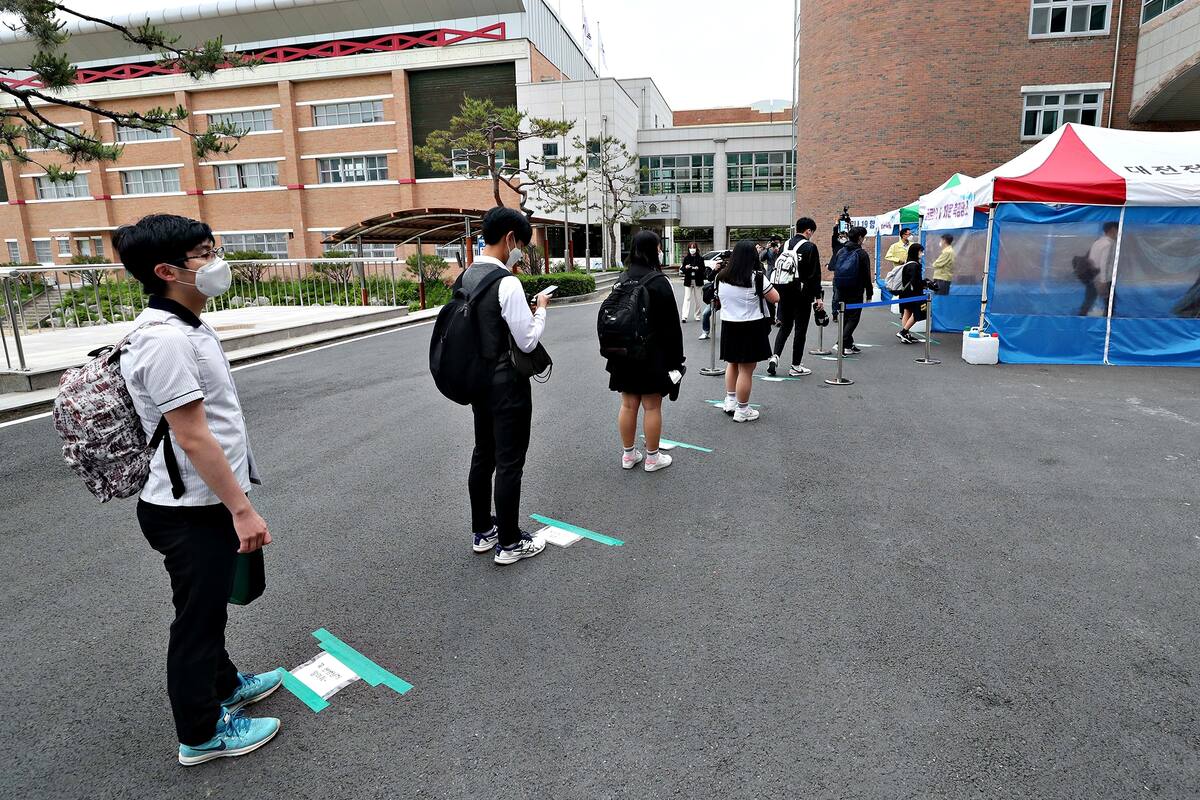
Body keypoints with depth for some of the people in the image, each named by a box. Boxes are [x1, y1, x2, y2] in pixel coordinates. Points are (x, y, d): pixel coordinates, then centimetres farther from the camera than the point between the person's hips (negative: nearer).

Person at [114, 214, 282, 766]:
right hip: (192, 512, -10)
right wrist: (242, 509, -22)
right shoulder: (165, 340, -25)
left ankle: (223, 684, 46)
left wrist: (235, 501, 21)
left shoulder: (184, 327, 8)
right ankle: (201, 733, 25)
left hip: (205, 503, 10)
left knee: (210, 605, 25)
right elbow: (192, 437, -26)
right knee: (197, 617, 7)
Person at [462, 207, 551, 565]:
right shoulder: (507, 284, -20)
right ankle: (509, 543, 14)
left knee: (482, 455, 18)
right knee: (509, 463, 2)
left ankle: (482, 531, 32)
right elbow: (528, 341, -19)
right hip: (507, 384, -8)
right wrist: (541, 308, -4)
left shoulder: (466, 277, 6)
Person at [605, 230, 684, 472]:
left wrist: (616, 352, 19)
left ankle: (628, 454, 22)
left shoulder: (622, 279, 5)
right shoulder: (658, 281, -13)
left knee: (628, 405, 12)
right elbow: (670, 324, -12)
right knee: (652, 406, 4)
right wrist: (675, 358, -6)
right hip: (653, 354, -6)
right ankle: (652, 458, 14)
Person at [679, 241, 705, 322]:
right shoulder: (686, 258, 6)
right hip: (688, 281, 0)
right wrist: (685, 268, -16)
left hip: (697, 281, 0)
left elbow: (703, 269, -2)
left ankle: (697, 315, 17)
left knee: (698, 299, 6)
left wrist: (698, 268, -22)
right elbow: (682, 270, 5)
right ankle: (684, 316, -13)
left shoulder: (700, 258, 2)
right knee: (687, 298, -7)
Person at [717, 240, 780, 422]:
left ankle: (730, 401, 28)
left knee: (732, 364, 23)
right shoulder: (756, 277, -15)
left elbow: (719, 298, 16)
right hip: (751, 328, -5)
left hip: (729, 325, 5)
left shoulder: (722, 276, 1)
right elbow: (775, 298, -7)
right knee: (746, 369, 1)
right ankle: (742, 410, 9)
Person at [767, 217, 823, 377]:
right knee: (800, 329, 4)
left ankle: (775, 356, -2)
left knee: (785, 326, 16)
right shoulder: (810, 247, -9)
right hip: (802, 294, -5)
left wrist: (778, 292, 18)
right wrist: (818, 297, -7)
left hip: (784, 293, 5)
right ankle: (796, 366, 8)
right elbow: (815, 274, -10)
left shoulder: (785, 245, 7)